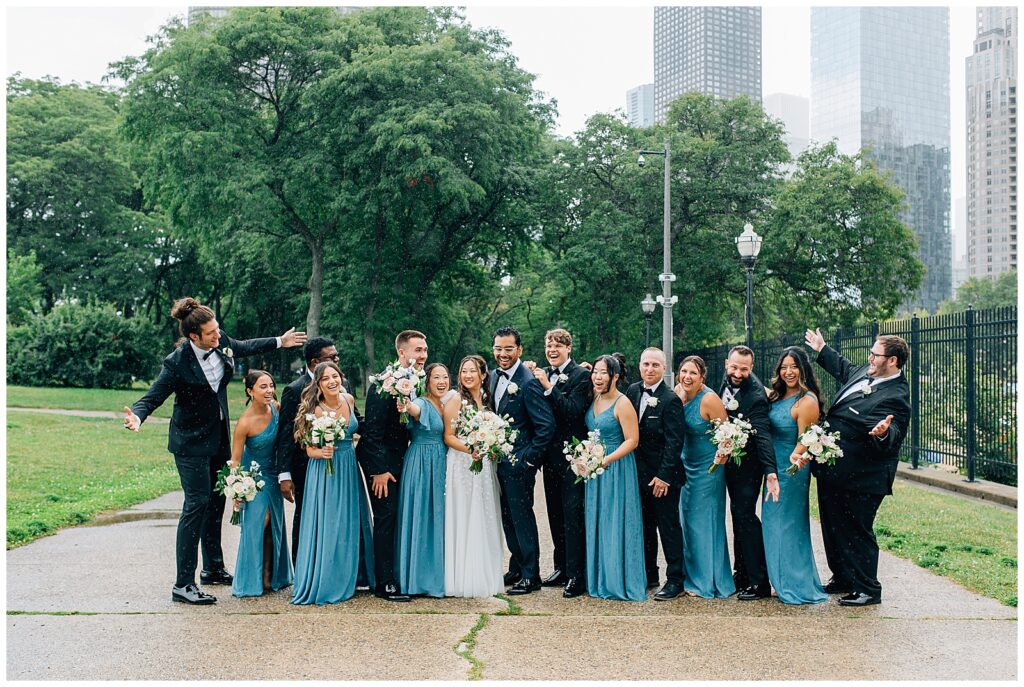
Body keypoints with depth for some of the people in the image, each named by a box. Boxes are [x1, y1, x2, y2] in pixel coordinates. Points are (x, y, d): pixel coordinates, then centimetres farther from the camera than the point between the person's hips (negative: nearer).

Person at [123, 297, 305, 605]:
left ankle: (213, 568, 32)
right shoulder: (177, 363, -23)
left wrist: (279, 342, 28)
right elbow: (153, 397, -20)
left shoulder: (221, 342, -4)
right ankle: (183, 585, -5)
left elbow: (243, 347, 17)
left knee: (216, 501, 16)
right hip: (192, 441, -7)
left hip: (218, 436, 8)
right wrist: (137, 416, -41)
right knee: (197, 504, -11)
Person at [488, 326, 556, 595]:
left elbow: (547, 425, -19)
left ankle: (531, 575, 11)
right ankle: (516, 567, 29)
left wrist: (528, 459, -17)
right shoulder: (493, 377, 8)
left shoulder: (529, 382, -18)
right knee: (507, 516, 16)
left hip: (519, 462, -8)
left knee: (522, 516, 0)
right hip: (500, 460, 8)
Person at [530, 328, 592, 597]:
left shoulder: (581, 375, -8)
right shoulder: (542, 374, 10)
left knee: (573, 516, -6)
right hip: (550, 456, 7)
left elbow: (573, 411, -20)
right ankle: (562, 568, 26)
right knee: (555, 514, 15)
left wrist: (549, 387, -22)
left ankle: (576, 575, -2)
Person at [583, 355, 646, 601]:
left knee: (616, 523, -1)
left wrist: (606, 460, -22)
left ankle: (621, 581, 10)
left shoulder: (622, 404, -15)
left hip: (616, 468, -7)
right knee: (597, 523, 12)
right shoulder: (594, 398, 7)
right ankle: (600, 579, 23)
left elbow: (632, 440, -17)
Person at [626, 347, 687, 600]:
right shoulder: (633, 391, 6)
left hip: (663, 475, -7)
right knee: (645, 527, 15)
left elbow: (674, 442, -16)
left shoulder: (670, 400, -14)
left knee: (669, 528, 1)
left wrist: (664, 476, -18)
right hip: (639, 474, 7)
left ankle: (675, 580, 10)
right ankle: (648, 574, 27)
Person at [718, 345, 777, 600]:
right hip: (729, 459, 8)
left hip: (748, 463, -8)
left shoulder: (756, 396, -25)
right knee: (737, 513, 15)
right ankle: (741, 573, 27)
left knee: (744, 515, -11)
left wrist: (770, 471, -41)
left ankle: (759, 582, -5)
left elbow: (763, 436, -32)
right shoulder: (727, 380, -1)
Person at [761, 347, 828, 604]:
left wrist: (787, 471, -26)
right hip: (774, 469, 9)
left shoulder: (807, 401, -17)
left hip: (791, 470, -9)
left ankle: (798, 586, 14)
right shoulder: (777, 396, 7)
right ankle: (783, 582, 28)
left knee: (788, 525, 1)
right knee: (773, 523, 15)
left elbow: (803, 443, -18)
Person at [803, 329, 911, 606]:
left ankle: (868, 590, 18)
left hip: (858, 480, -10)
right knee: (833, 529, 21)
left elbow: (891, 438, -34)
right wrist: (822, 350, 37)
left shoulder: (894, 397, -24)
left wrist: (883, 433, -58)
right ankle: (842, 580, 36)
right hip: (833, 473, 10)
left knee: (856, 533, 3)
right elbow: (846, 370, 28)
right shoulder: (867, 373, 4)